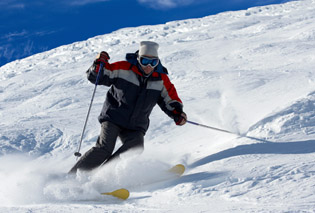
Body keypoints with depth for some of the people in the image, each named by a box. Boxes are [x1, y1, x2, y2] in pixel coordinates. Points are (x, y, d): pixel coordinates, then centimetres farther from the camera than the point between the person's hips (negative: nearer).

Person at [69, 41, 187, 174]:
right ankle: (73, 174, -9)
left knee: (135, 148, -25)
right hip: (113, 119, -3)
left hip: (135, 127, 3)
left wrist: (177, 114, -7)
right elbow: (94, 77, -1)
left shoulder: (161, 79, 2)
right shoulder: (123, 69, -7)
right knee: (104, 148, -21)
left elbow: (170, 99, 12)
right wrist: (99, 64, -21)